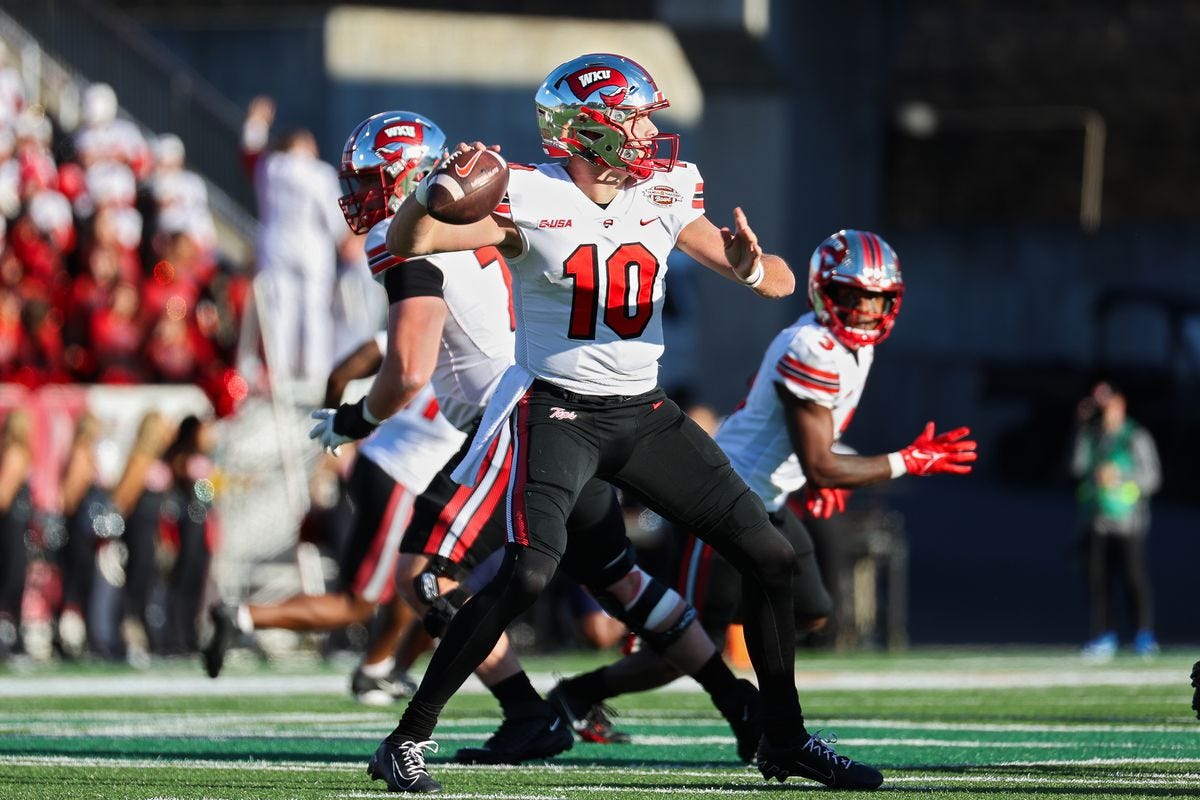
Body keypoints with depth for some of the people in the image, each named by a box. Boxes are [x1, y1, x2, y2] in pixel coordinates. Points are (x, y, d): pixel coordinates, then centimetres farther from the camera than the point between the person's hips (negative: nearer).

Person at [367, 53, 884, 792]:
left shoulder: (664, 196, 1)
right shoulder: (530, 200, -12)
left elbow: (782, 285, 1)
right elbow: (407, 244, -20)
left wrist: (749, 266, -23)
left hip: (645, 413, 6)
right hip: (559, 415, -5)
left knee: (770, 556, 2)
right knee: (527, 576, -24)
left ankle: (786, 739, 18)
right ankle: (408, 742, -14)